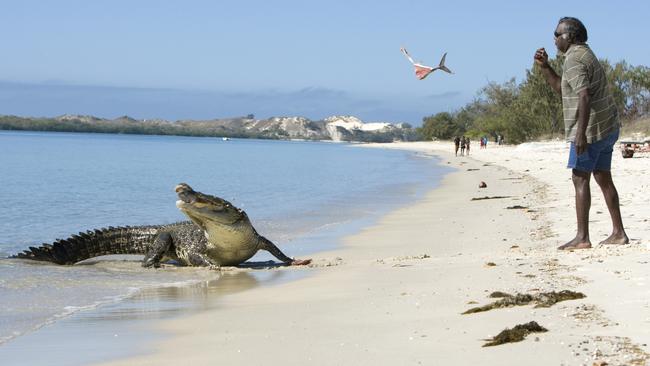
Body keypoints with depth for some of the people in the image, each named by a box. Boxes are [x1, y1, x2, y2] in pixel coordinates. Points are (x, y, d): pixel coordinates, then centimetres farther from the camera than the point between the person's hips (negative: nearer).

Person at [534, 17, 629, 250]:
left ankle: (582, 237, -9)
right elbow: (561, 88, 26)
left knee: (580, 179, -7)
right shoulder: (584, 54, 18)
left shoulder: (574, 59, -15)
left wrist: (581, 133, -31)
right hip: (607, 127, 10)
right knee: (603, 178, 13)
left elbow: (584, 95, -27)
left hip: (591, 129, -10)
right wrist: (545, 67, 16)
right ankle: (618, 233, 15)